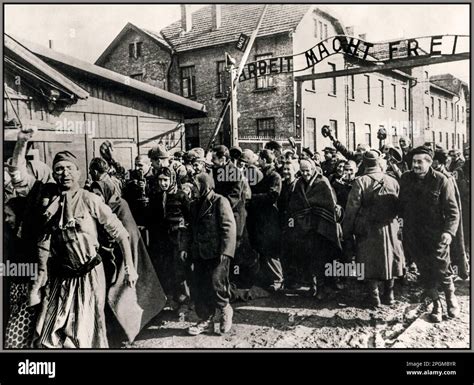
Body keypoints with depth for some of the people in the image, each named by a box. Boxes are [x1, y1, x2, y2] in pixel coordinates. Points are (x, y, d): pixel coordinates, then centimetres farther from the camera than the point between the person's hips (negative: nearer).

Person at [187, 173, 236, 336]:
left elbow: (229, 227, -12)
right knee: (198, 288, 5)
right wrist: (190, 251, 11)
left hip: (217, 253, -7)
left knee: (216, 285, -10)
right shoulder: (195, 205, 16)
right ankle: (206, 321, 17)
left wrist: (224, 252, -19)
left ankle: (225, 311, 17)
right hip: (200, 254, 7)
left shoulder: (220, 202, -7)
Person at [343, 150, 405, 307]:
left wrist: (347, 233, -3)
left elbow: (351, 209, -10)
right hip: (390, 228, 3)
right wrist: (394, 222, 14)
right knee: (389, 258, 18)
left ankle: (374, 296, 13)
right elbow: (399, 207, 4)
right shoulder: (392, 181, -1)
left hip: (367, 229, -3)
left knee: (369, 262, 8)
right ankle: (389, 294, 27)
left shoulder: (360, 182, -11)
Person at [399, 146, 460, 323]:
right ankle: (436, 305, 30)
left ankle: (451, 297, 35)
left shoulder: (441, 181, -10)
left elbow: (453, 211, -10)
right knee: (425, 274, 11)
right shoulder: (405, 179, 1)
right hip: (414, 238, 3)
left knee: (442, 272, 5)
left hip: (436, 237, -3)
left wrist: (449, 231, -24)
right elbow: (402, 206, 11)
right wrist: (403, 223, 2)